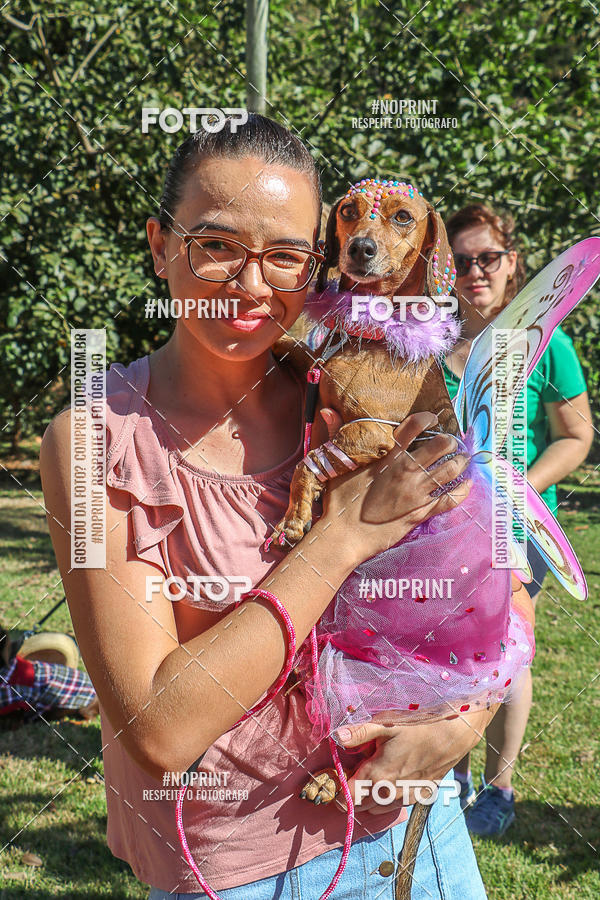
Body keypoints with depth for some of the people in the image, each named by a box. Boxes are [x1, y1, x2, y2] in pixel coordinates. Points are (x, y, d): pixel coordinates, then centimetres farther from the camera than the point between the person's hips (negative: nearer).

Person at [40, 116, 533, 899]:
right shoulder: (99, 438, -17)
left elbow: (504, 591, 2)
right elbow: (157, 732, -24)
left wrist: (460, 725, -17)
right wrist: (343, 536, -23)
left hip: (409, 823, 3)